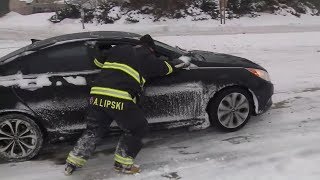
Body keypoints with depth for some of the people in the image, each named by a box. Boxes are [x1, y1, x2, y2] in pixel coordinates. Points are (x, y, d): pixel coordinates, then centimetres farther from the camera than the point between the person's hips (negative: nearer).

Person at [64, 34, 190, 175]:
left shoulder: (119, 49, 23)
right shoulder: (148, 58, 14)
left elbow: (98, 61, 33)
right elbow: (168, 67, 25)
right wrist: (183, 61, 44)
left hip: (97, 94, 5)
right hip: (120, 99, -5)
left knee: (94, 129, 22)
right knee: (138, 128, 16)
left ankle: (73, 162, 24)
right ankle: (122, 163, 18)